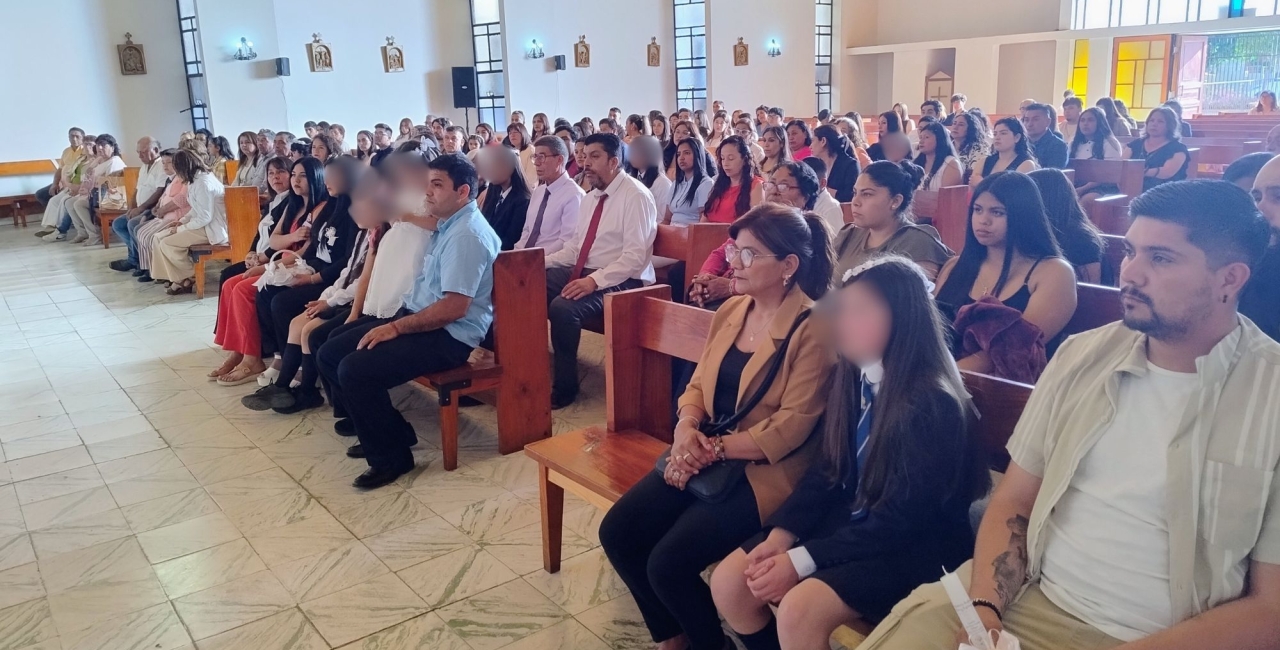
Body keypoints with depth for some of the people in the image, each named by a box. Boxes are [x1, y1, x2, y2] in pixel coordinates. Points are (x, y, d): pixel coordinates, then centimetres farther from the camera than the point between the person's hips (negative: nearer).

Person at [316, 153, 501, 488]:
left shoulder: (466, 235, -19)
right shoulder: (447, 225, 13)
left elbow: (454, 308, -25)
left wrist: (397, 328, -20)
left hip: (449, 336, -11)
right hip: (420, 321, 11)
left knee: (354, 369, -24)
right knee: (330, 354, 5)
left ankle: (391, 457, -4)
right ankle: (384, 433, 15)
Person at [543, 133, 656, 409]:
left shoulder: (635, 196, -13)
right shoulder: (590, 198, 15)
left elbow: (634, 257, -21)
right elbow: (573, 247, 17)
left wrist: (594, 280, -30)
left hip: (620, 281, -8)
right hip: (583, 272, 8)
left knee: (562, 307, -31)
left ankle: (564, 387, -11)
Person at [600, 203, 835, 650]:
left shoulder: (812, 329, -15)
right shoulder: (731, 311, 8)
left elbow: (791, 427, -18)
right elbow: (698, 383, 12)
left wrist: (714, 449, -19)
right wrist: (687, 429, -9)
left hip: (764, 471, -7)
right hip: (707, 456, 8)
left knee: (669, 563, -19)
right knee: (617, 533, -4)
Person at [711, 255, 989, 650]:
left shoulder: (934, 404, -22)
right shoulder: (850, 376, 1)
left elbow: (903, 519, -21)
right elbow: (826, 470, 7)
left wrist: (801, 561, -22)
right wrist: (781, 534, -9)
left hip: (913, 548, -7)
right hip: (849, 522, 7)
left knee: (799, 609, -28)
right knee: (729, 582, -4)